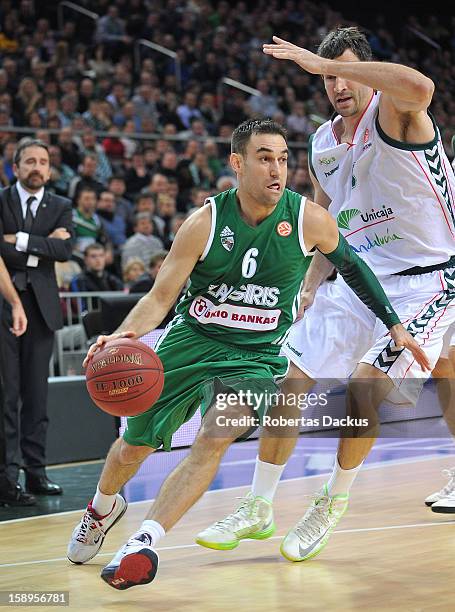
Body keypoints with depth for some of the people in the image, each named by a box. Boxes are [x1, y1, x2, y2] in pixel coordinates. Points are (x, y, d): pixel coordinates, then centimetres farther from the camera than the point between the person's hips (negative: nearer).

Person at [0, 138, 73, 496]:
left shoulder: (61, 207, 11)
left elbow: (65, 251, -5)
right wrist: (43, 246, -10)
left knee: (37, 395, 5)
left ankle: (35, 472, 10)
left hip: (41, 307, 3)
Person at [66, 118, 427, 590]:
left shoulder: (310, 221, -13)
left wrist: (394, 325, 9)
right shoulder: (205, 223, -16)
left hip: (256, 354, -1)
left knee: (215, 439, -27)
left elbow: (351, 266, 7)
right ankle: (103, 506, 44)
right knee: (133, 447, 10)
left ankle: (145, 541, -20)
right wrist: (123, 334, -32)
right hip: (191, 339, 1)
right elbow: (161, 296, -13)